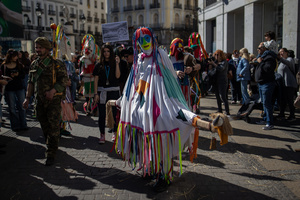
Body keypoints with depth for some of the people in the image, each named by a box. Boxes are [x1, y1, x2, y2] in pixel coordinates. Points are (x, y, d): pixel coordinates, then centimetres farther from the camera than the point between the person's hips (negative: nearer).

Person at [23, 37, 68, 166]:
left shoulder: (56, 64, -6)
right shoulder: (34, 64, 11)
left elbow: (64, 79, -10)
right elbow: (31, 82, 16)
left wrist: (53, 90, -24)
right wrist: (27, 98, 9)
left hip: (54, 100, -6)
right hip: (40, 100, 6)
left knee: (53, 127, -5)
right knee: (44, 127, 15)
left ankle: (51, 155, 2)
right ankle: (50, 147, 33)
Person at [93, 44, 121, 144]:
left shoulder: (115, 64, 7)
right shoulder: (99, 65, 8)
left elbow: (117, 76, -9)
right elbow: (96, 80, 5)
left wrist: (117, 63, -14)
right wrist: (96, 93, -2)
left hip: (114, 91, -1)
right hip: (102, 92, 1)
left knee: (115, 113, 1)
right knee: (102, 114, 2)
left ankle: (115, 133, 17)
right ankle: (102, 135, 12)